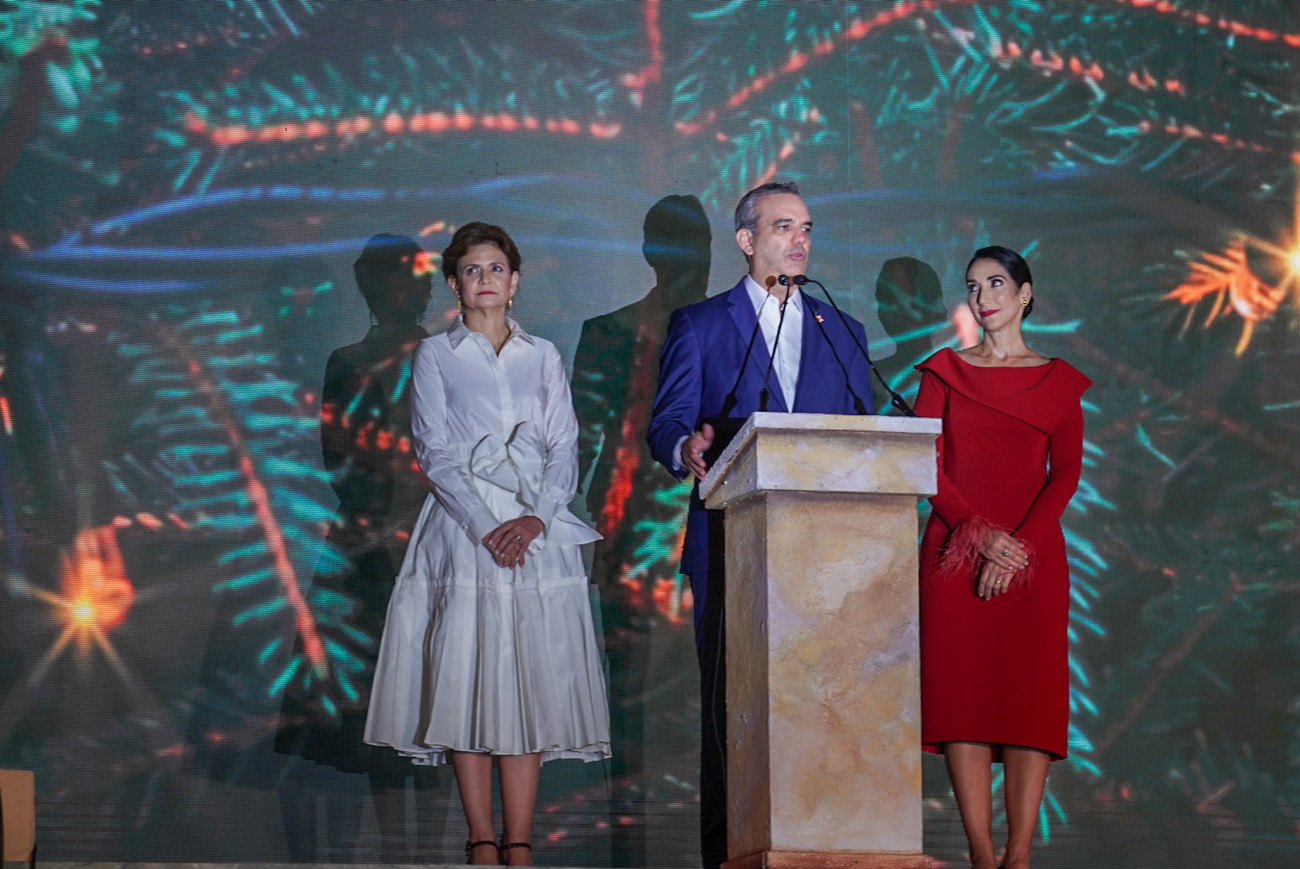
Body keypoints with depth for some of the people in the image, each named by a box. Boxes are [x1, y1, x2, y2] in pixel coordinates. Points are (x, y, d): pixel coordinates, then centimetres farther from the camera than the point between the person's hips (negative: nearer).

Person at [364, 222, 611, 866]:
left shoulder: (543, 358, 14)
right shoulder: (435, 356, 8)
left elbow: (564, 449, 7)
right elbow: (435, 453, -1)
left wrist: (536, 518, -10)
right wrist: (486, 528, -13)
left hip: (537, 534, 2)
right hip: (462, 528, -2)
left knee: (529, 682, -3)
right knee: (465, 681, -7)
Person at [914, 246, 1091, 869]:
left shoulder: (1059, 380, 11)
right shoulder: (944, 370, 12)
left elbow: (1066, 474, 2)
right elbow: (926, 464, 2)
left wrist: (1019, 547, -13)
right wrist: (980, 534, -12)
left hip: (1032, 555, 0)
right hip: (956, 551, 0)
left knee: (1030, 695, -7)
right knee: (963, 693, -9)